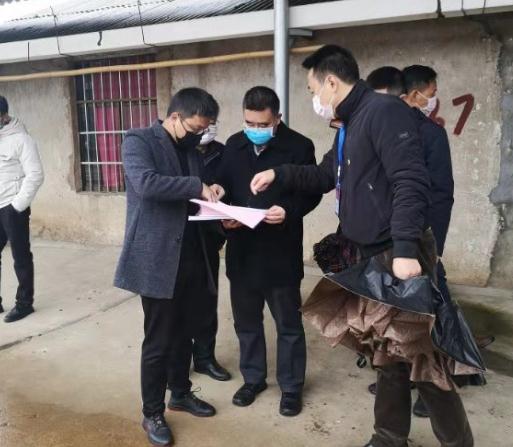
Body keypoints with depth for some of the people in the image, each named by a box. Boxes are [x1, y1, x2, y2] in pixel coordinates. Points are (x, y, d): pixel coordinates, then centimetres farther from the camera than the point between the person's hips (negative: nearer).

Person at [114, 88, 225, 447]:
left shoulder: (193, 149, 14)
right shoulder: (139, 141, -6)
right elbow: (145, 183, -25)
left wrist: (210, 196, -1)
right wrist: (197, 187, -21)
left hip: (193, 257, 7)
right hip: (158, 258, -7)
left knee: (185, 333, 18)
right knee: (158, 341, 4)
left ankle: (181, 393, 38)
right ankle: (152, 413, 21)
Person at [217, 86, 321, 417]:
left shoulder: (299, 146, -8)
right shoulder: (234, 145, 6)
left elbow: (312, 193, -5)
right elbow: (224, 189, 10)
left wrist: (289, 210, -24)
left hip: (281, 251, -4)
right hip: (242, 249, 5)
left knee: (288, 323, 9)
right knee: (246, 320, 16)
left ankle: (292, 387, 26)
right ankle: (253, 378, 36)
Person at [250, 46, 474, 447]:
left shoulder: (384, 111, -14)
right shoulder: (350, 126, 17)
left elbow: (411, 182, -23)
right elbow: (325, 176, 29)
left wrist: (405, 249, -29)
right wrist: (278, 175, 18)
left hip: (399, 256, -10)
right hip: (372, 256, 10)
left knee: (420, 356, -1)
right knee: (390, 354, 18)